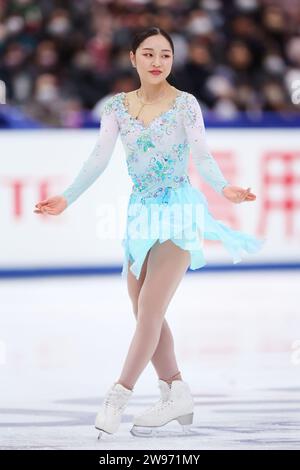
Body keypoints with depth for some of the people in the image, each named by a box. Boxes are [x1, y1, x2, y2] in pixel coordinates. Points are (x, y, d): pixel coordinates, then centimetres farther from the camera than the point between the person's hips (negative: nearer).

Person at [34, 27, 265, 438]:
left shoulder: (185, 104, -6)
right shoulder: (117, 106, 4)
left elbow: (202, 157, -11)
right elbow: (98, 160, 2)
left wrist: (224, 189, -29)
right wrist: (67, 198, -7)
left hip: (179, 212, -5)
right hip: (141, 214, 5)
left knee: (150, 308, -12)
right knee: (144, 313, 6)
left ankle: (118, 397, -11)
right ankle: (176, 394, 16)